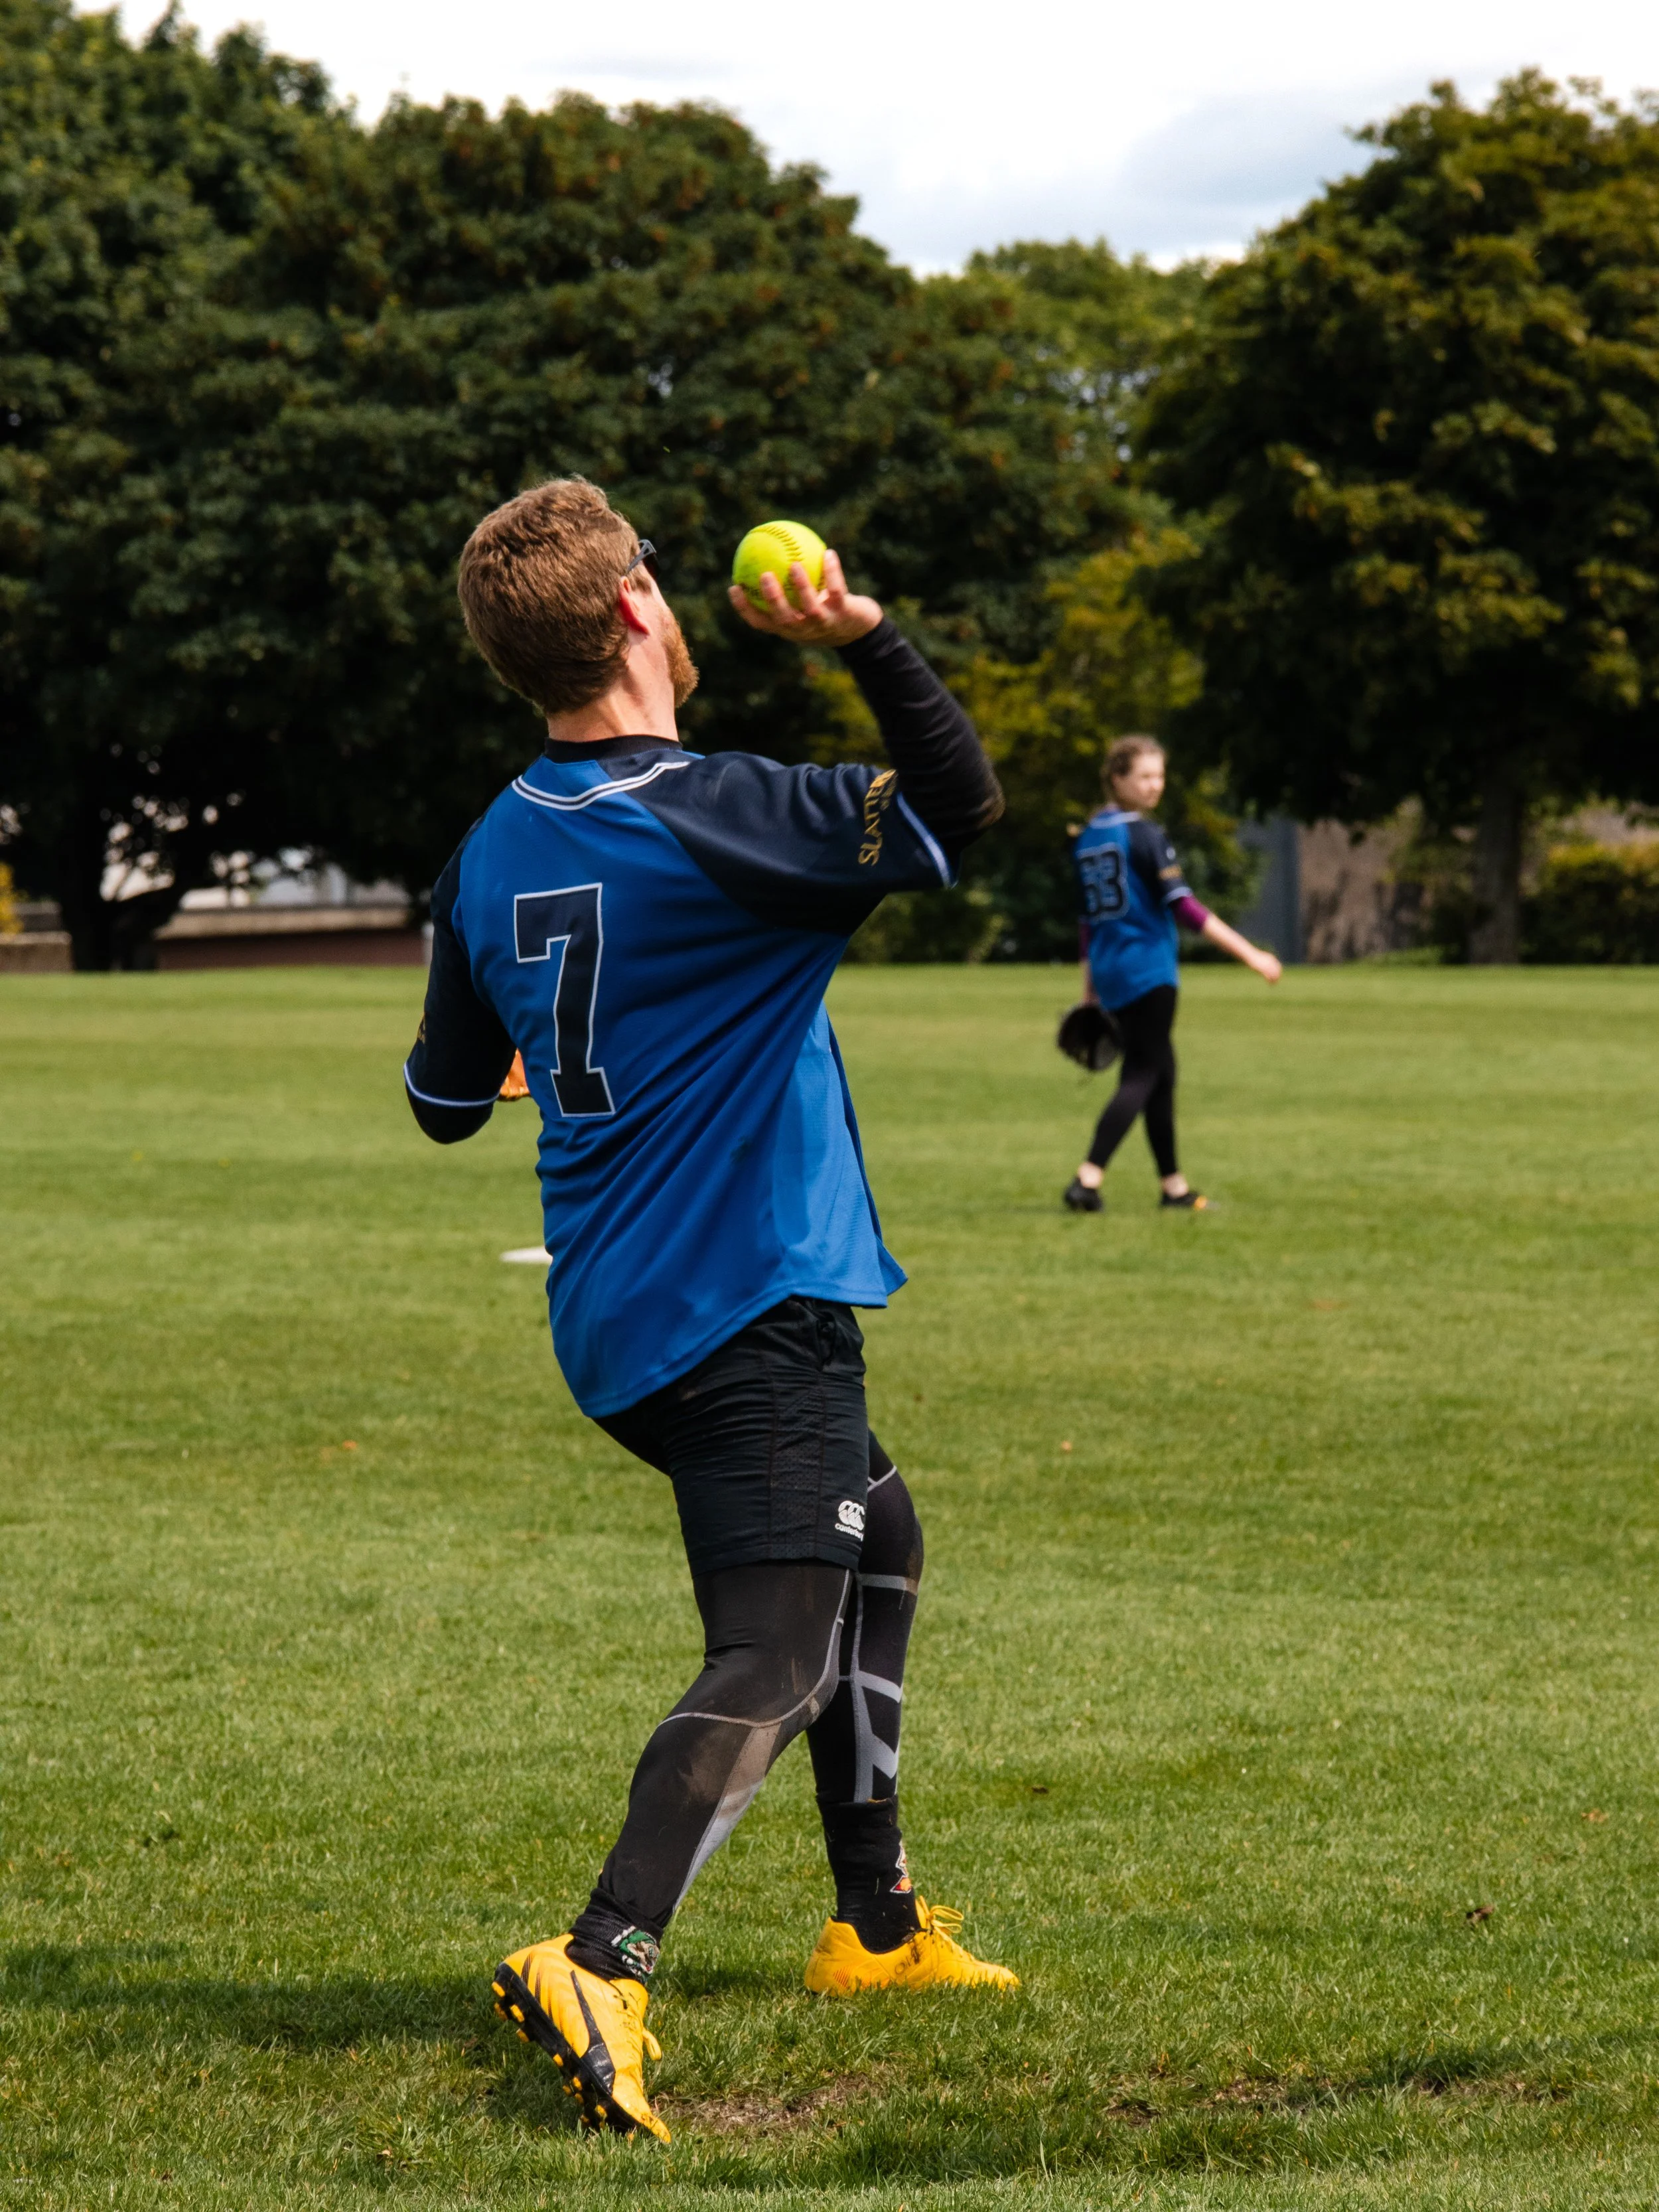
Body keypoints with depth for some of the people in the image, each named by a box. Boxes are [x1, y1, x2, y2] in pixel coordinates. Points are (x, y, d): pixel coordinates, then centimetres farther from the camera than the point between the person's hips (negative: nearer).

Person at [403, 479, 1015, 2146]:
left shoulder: (491, 857, 6)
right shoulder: (713, 818, -17)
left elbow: (445, 1102, 18)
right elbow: (962, 808, -17)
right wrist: (866, 641, -19)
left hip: (611, 1324, 9)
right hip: (750, 1307, -9)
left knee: (875, 1534, 27)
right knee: (775, 1658, -13)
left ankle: (876, 1923, 33)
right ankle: (600, 1966, -33)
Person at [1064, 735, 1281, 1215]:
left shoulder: (1089, 835, 10)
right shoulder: (1144, 836, -13)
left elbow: (1086, 917, 15)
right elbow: (1183, 907, -19)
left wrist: (1090, 982, 22)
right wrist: (1250, 954, -18)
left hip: (1109, 972, 8)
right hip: (1147, 971, -8)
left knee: (1160, 1070, 16)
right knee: (1143, 1076, -5)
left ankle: (1173, 1185, 20)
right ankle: (1087, 1180, -17)